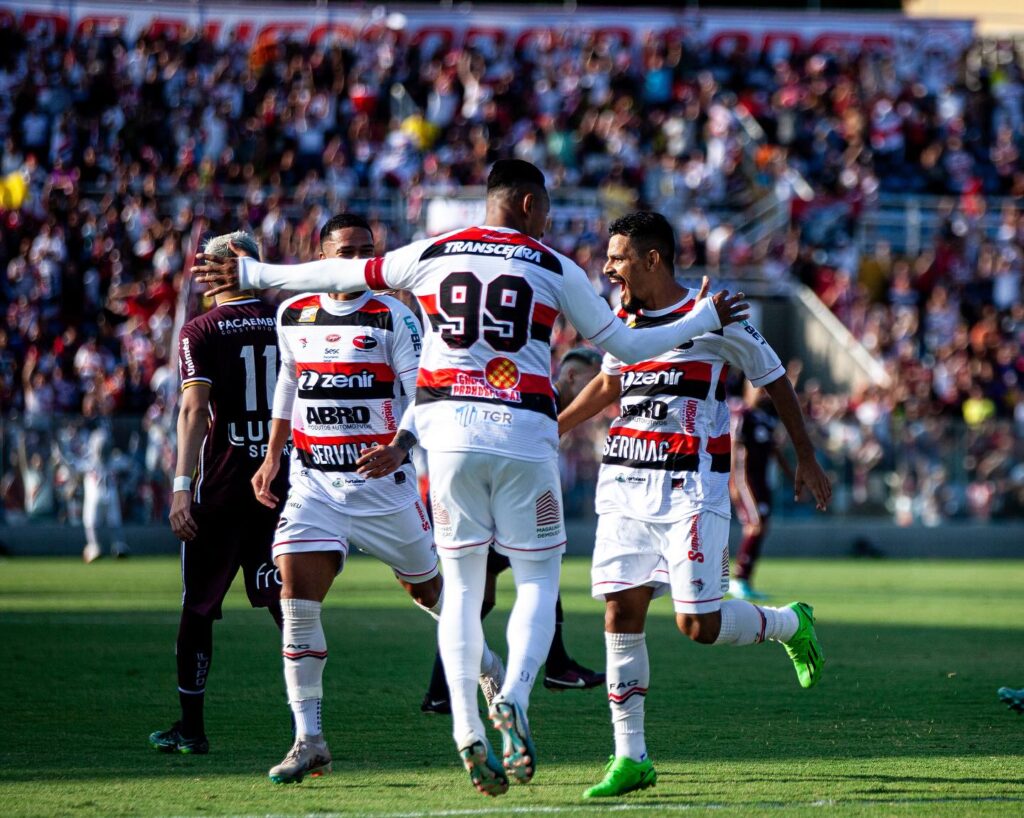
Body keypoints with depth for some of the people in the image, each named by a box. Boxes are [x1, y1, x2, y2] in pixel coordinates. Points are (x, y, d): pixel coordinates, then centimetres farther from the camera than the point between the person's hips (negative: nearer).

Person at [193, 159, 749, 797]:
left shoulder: (432, 255, 8)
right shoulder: (553, 269, 3)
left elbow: (343, 275, 19)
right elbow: (624, 346, 7)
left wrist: (250, 275, 33)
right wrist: (706, 319, 21)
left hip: (450, 431, 2)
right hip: (523, 433, -2)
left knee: (462, 584, 9)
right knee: (539, 579, 7)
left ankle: (468, 728, 0)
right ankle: (514, 701, -17)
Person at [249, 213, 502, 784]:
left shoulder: (393, 317, -8)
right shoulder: (293, 316, 5)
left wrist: (400, 444, -31)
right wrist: (272, 456, 21)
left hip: (383, 481, -3)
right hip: (314, 485, 3)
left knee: (427, 588, 13)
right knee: (297, 599, -12)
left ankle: (487, 666, 43)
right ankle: (309, 739, -8)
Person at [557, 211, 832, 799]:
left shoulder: (710, 318, -9)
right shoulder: (621, 323, 10)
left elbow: (774, 378, 2)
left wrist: (806, 457, 8)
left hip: (692, 489, -6)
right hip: (625, 485, 6)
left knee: (698, 624, -9)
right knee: (621, 613, -2)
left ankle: (790, 623, 23)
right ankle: (631, 757, 4)